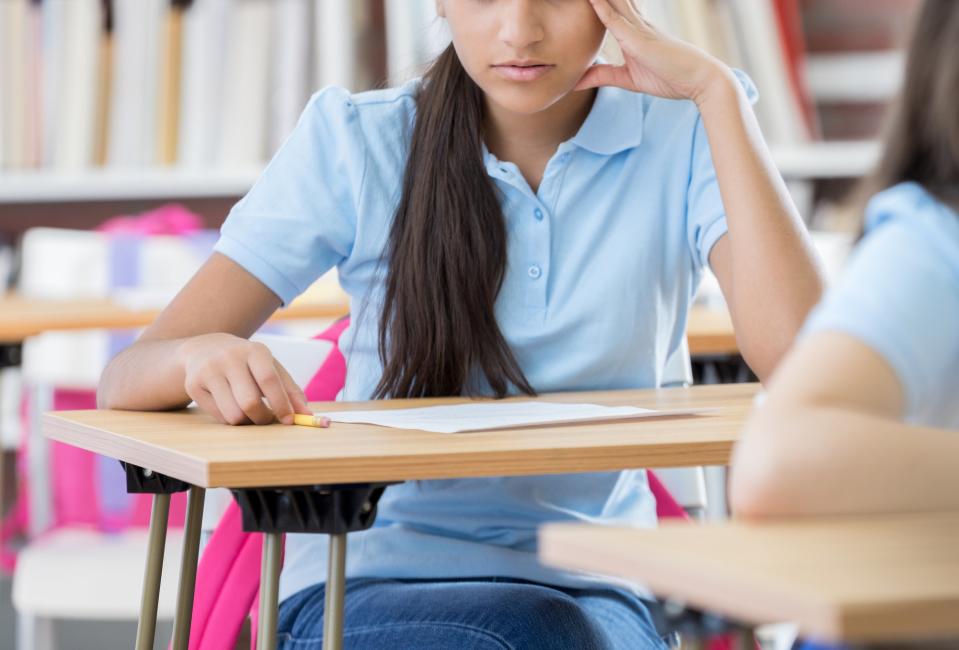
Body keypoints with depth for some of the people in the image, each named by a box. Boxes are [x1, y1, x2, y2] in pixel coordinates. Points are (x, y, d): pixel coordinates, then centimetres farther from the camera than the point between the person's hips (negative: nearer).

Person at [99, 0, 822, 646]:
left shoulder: (685, 136, 0)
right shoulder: (356, 139, -1)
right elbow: (125, 381, -4)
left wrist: (716, 90, -15)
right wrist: (205, 356, -30)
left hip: (584, 588, 1)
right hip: (368, 582, -1)